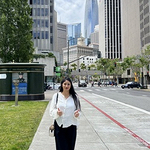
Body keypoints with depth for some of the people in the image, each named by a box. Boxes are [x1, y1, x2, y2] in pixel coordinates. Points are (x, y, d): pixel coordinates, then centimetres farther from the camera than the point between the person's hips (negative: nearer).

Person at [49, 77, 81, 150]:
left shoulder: (74, 97, 2)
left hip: (71, 126, 1)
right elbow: (51, 111, 1)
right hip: (59, 126, -1)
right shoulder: (56, 96, 0)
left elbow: (78, 110, 7)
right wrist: (57, 112, -21)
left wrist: (77, 114, -16)